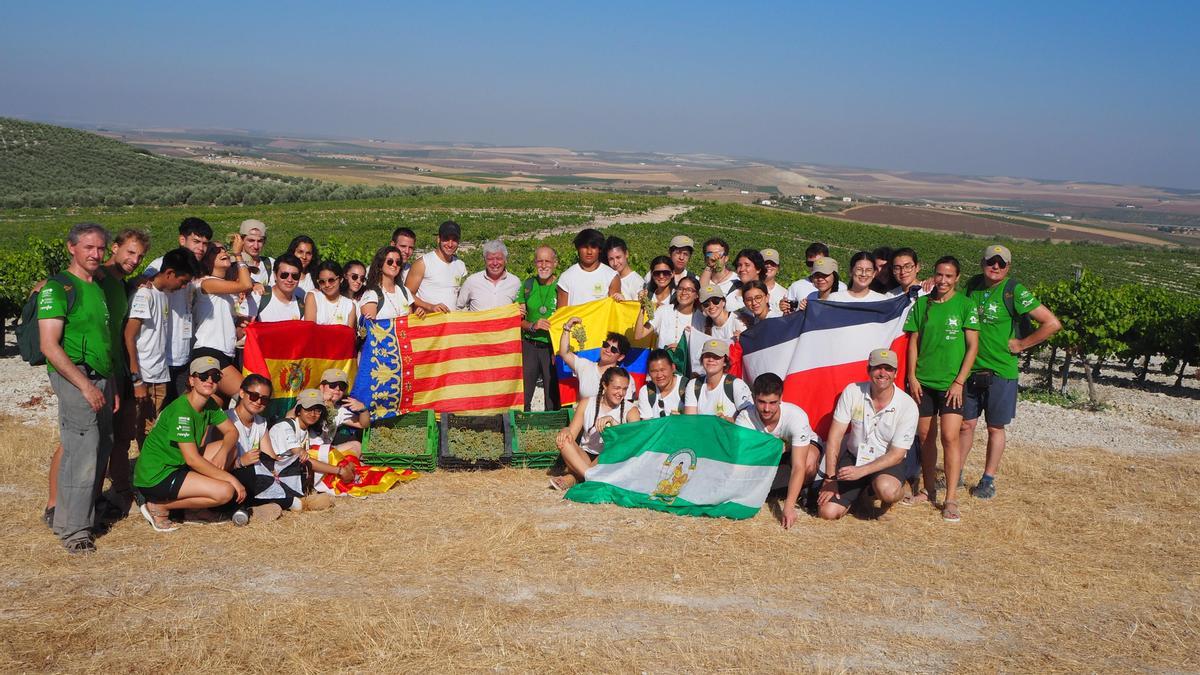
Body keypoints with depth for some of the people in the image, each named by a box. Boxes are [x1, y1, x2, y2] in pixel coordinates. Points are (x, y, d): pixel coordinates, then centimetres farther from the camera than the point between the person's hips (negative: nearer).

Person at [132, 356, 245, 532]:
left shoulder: (210, 405, 4)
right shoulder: (181, 410, -22)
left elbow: (231, 431, 9)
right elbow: (192, 460, -25)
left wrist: (222, 453, -14)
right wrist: (231, 478, -21)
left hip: (177, 466, 9)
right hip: (155, 477, -9)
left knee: (230, 447, 4)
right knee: (226, 492, -20)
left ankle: (196, 506, 5)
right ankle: (159, 507, -6)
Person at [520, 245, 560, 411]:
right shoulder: (527, 285, 7)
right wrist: (533, 326, -12)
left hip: (554, 348, -2)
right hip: (529, 346, 3)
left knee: (553, 398, 3)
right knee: (522, 396, 3)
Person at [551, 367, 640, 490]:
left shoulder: (630, 410, 0)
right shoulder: (587, 403, 6)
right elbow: (572, 433, 2)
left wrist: (612, 421, -29)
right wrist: (566, 431, -23)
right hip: (584, 457, 2)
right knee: (563, 440, -24)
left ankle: (573, 478, -30)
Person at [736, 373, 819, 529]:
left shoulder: (796, 416, -38)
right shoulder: (745, 418, -31)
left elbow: (799, 467, -41)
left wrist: (789, 506, -48)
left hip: (805, 446, -3)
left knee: (808, 463, -39)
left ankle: (803, 492, -4)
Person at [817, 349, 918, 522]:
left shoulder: (907, 406, -18)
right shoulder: (852, 392, -13)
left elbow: (896, 455, -17)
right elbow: (834, 437, -11)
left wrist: (861, 471, -30)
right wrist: (830, 478, -14)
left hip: (888, 463, -2)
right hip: (853, 457, 2)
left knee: (886, 490, -38)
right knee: (828, 512, -13)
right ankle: (862, 491, 19)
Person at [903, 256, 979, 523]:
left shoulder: (965, 305, -3)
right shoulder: (922, 304, 5)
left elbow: (973, 345, -4)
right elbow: (913, 342, 8)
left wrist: (959, 381, -10)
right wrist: (912, 377, 0)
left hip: (951, 383, -3)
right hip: (923, 381, 3)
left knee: (950, 437, -10)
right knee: (926, 436, 10)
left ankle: (951, 500, -5)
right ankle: (929, 491, 24)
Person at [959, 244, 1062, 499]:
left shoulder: (1014, 291, -12)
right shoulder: (972, 285, 3)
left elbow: (1052, 323, -15)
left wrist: (1021, 344, -11)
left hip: (1000, 371, -4)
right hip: (970, 368, 4)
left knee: (995, 428, 9)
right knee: (966, 423, 10)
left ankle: (988, 480, 19)